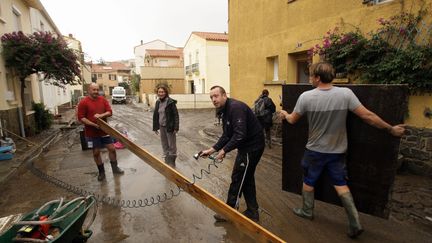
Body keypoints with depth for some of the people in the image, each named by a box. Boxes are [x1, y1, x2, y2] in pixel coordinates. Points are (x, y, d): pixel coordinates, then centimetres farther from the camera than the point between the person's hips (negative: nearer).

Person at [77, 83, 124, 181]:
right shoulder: (83, 102, -9)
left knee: (112, 148, 7)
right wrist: (94, 124, -21)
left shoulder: (103, 100, 2)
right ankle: (101, 172, 24)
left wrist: (101, 115, -21)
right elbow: (81, 118, -12)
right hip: (92, 132, -3)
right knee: (96, 152, 8)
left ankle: (115, 168, 25)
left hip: (105, 130, 3)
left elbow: (110, 112, -1)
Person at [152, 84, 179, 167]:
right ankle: (167, 161, 29)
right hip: (161, 127, 6)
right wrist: (155, 127, 10)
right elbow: (155, 115, 12)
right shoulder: (158, 102, 6)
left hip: (169, 127, -6)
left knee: (171, 145, 4)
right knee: (164, 145, 15)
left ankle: (172, 162, 17)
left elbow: (176, 115, -13)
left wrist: (176, 127, -18)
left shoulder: (171, 102, -13)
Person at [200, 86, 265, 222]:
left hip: (252, 147, -10)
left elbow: (240, 135, -31)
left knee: (238, 179, 2)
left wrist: (224, 150, -24)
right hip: (246, 146, 10)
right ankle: (252, 213, 30)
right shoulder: (225, 111, 9)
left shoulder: (236, 108, -23)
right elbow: (227, 135, 10)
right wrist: (213, 149, 2)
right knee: (247, 179, 17)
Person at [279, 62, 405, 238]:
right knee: (341, 184, 15)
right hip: (337, 150, 3)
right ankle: (355, 223, 17)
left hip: (315, 150, -2)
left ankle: (307, 211, 35)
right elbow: (368, 116, -10)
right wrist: (391, 129, 3)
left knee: (308, 181, 17)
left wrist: (284, 114, 20)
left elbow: (292, 120, -2)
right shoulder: (346, 93, -12)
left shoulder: (306, 97, -16)